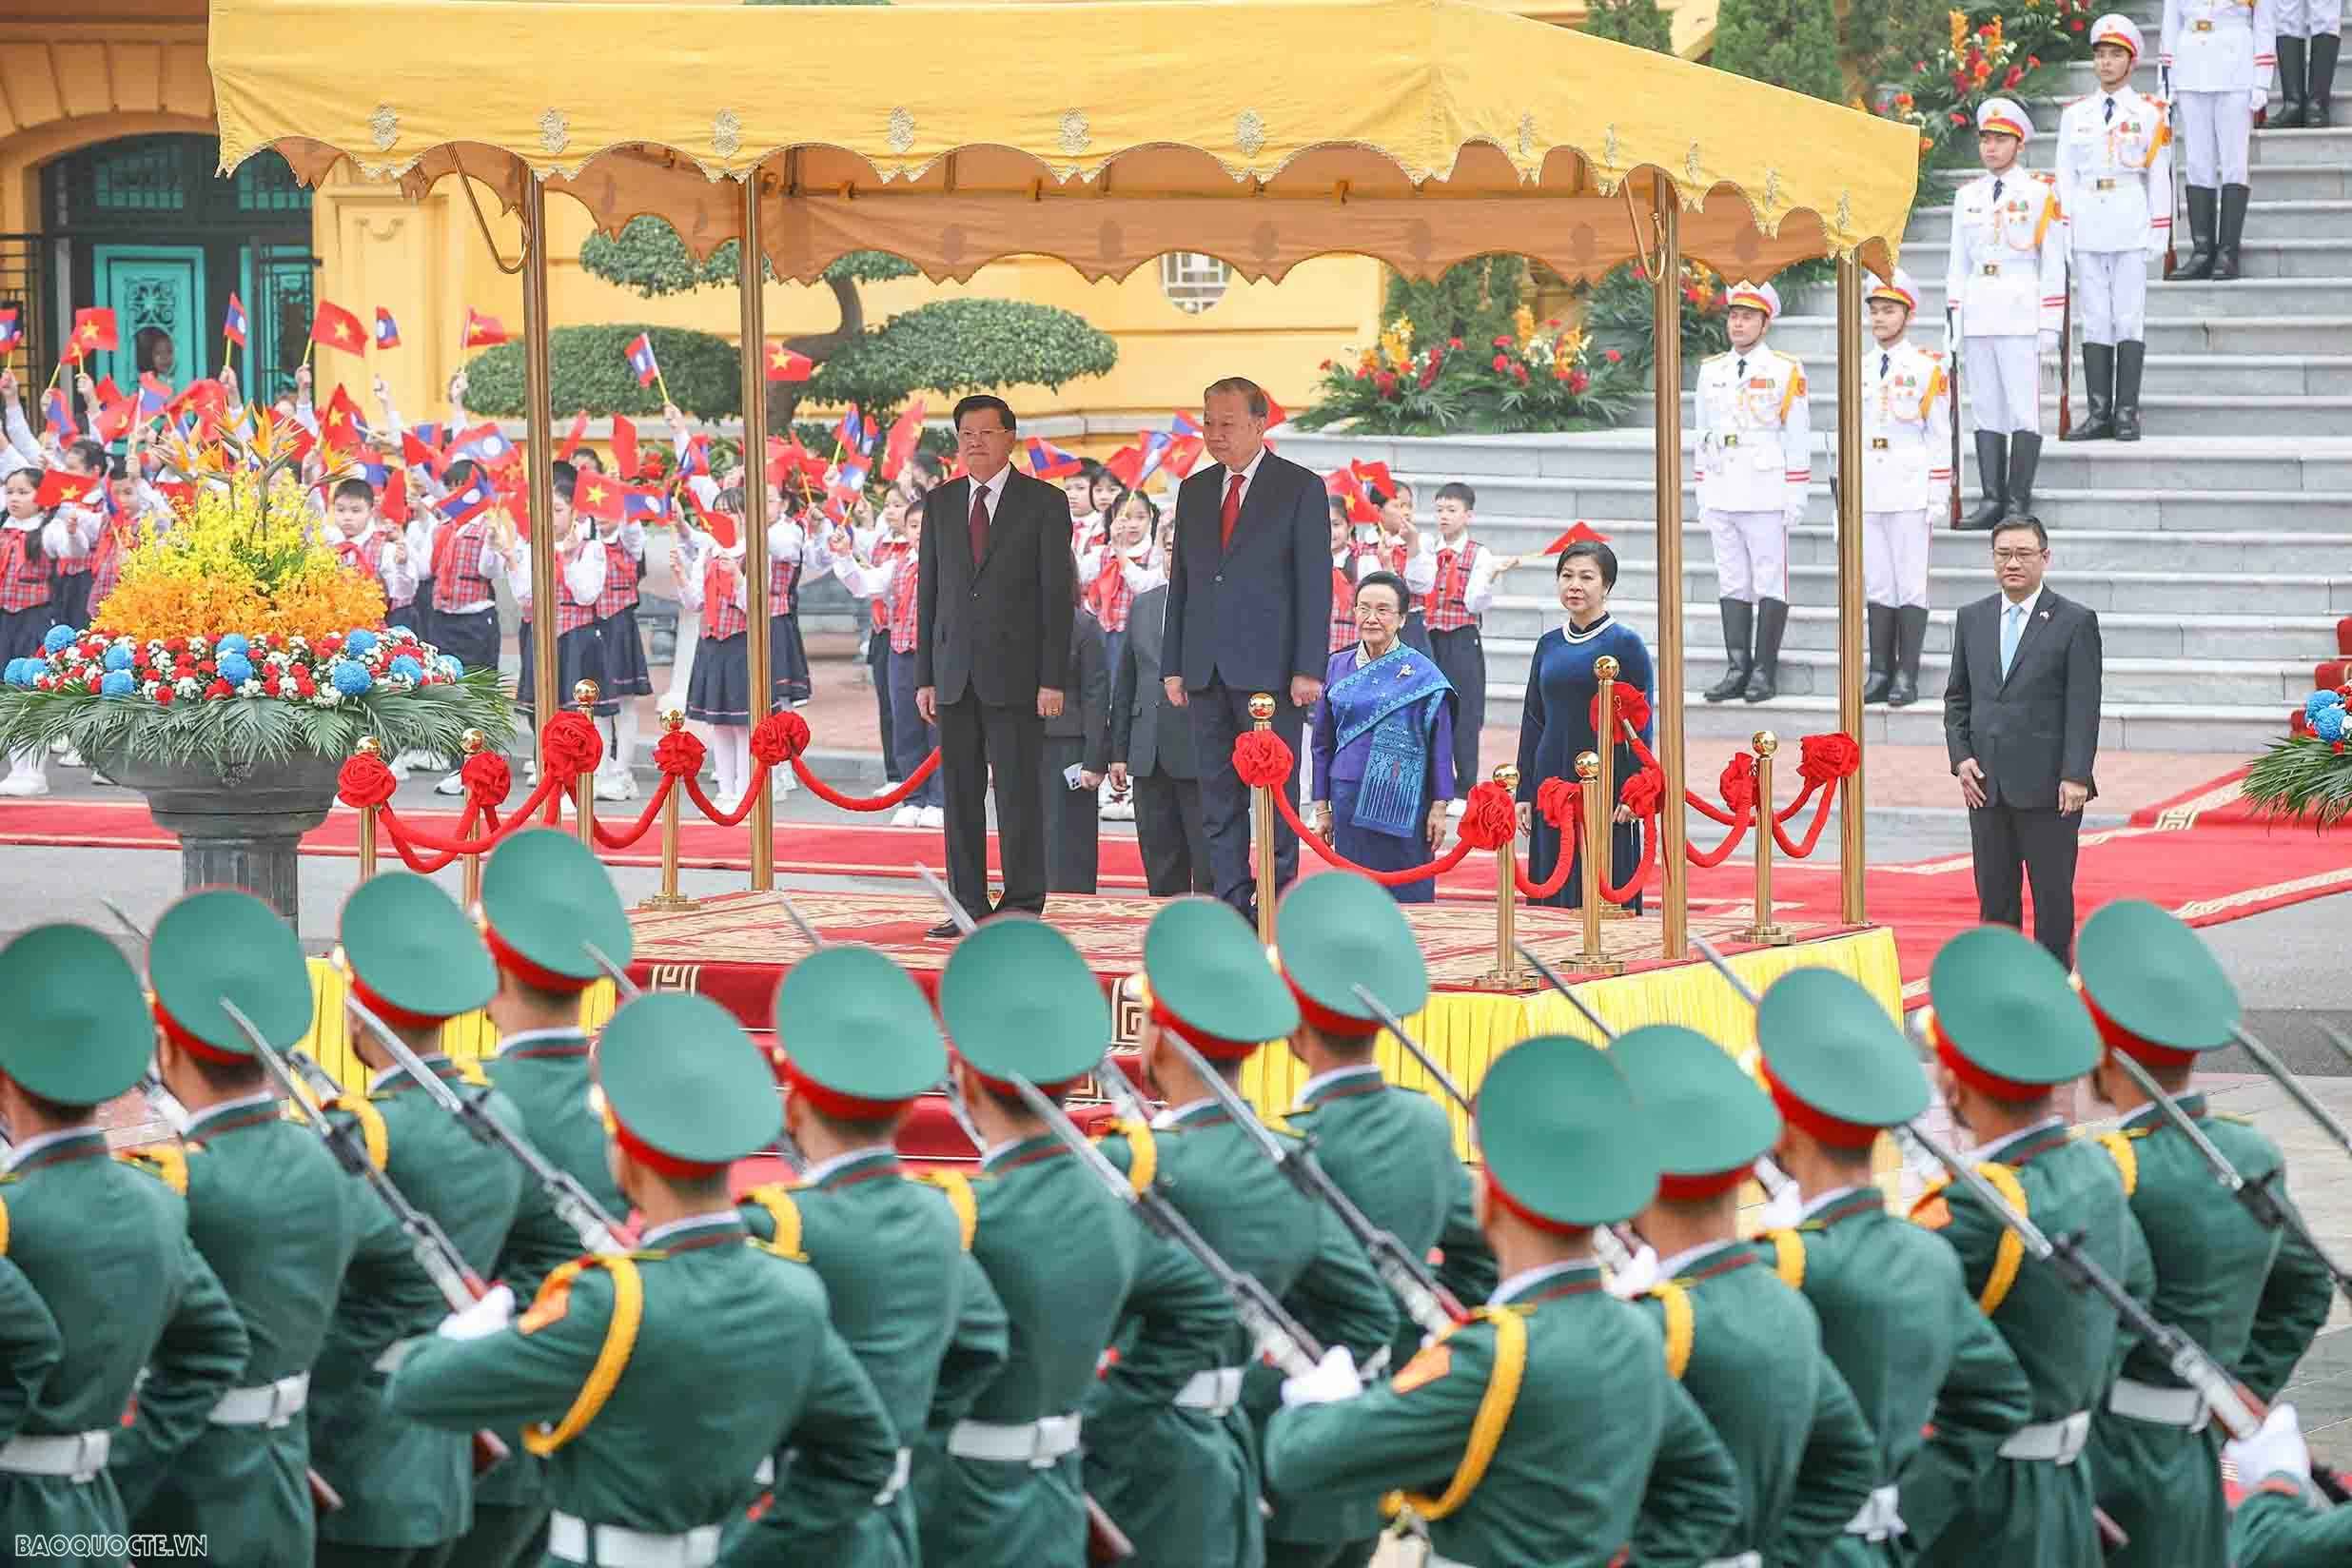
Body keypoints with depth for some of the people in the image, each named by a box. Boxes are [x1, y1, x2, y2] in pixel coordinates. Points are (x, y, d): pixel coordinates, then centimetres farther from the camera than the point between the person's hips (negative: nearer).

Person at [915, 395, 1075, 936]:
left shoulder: (1044, 502, 0)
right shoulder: (939, 504, 12)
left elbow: (1056, 594, -3)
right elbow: (928, 591, 13)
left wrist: (1053, 679, -9)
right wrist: (924, 677, 7)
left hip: (1014, 672, -4)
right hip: (954, 671, 4)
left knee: (1018, 792, -3)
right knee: (959, 792, 5)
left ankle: (1021, 907, 2)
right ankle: (969, 905, 11)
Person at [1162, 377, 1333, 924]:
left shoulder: (1300, 488, -1)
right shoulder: (1194, 491, 15)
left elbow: (1315, 584, -5)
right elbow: (1180, 581, 16)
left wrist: (1308, 668, -12)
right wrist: (1173, 666, 10)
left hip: (1269, 668, -5)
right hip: (1208, 669, 5)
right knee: (1218, 797, 6)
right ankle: (1232, 906, 10)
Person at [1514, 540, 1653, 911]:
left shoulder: (1625, 643, -4)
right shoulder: (1549, 644, 10)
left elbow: (1640, 724, -5)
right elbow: (1532, 720, 13)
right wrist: (1524, 793, 9)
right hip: (1553, 780, 5)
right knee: (1553, 890, 6)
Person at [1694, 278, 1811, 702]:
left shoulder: (1785, 371, -2)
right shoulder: (1711, 371, 13)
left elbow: (1798, 437, -3)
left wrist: (1796, 495, -6)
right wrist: (1702, 493, 15)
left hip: (1766, 494, -5)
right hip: (1721, 493, 5)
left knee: (1770, 581, -2)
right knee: (1731, 581, 5)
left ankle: (1765, 673, 0)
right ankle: (1737, 669, 8)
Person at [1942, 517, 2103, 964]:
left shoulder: (2075, 622, -3)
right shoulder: (1971, 619, 11)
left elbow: (2084, 706, -7)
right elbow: (1957, 697, 15)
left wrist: (2075, 776, -14)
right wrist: (1961, 757, 1)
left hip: (2047, 787, -4)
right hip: (1986, 784, 4)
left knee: (2053, 897, 0)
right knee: (1994, 897, 7)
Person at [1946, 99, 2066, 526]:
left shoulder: (2041, 192, 0)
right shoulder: (1967, 196, 13)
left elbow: (2053, 263, -1)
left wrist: (2050, 325, -6)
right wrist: (1954, 321, 11)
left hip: (2021, 314, -5)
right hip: (1977, 316, 5)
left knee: (2024, 408, -5)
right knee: (1985, 410, 4)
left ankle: (2019, 501, -4)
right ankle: (1992, 499, 6)